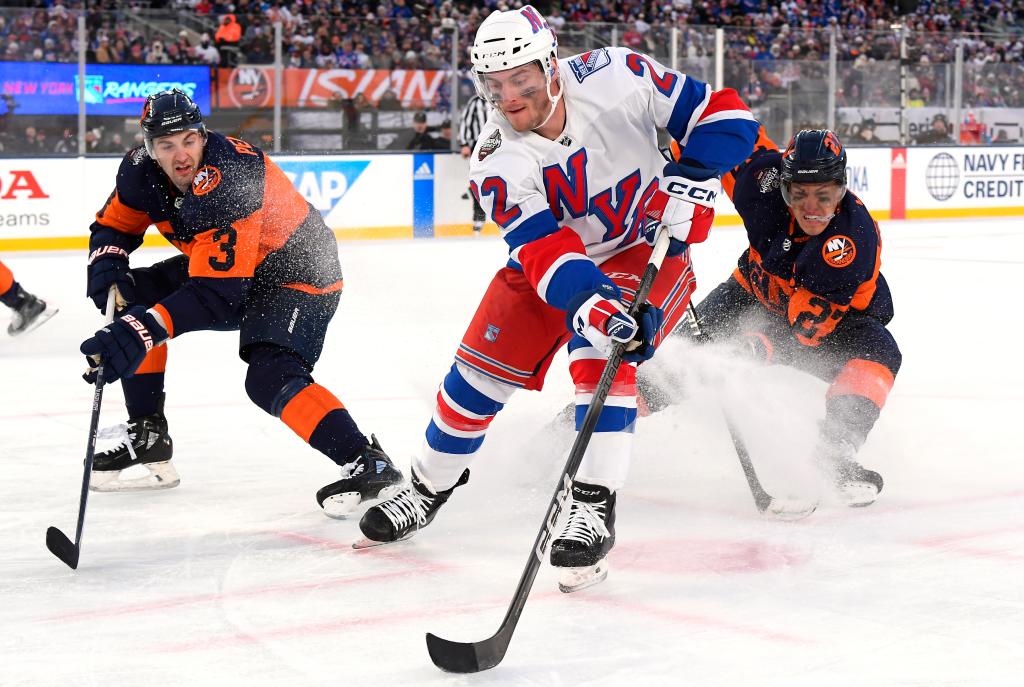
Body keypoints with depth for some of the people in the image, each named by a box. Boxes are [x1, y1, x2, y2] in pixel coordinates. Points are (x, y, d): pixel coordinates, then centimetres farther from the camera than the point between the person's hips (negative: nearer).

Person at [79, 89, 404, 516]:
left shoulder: (228, 179, -36)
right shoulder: (142, 169, -13)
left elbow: (215, 293, -40)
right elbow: (113, 225, 6)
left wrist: (143, 328, -49)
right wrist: (107, 267, -17)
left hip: (297, 273, -9)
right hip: (220, 266, 9)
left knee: (270, 379, -29)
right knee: (132, 299, 2)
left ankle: (368, 465, -26)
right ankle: (147, 439, 10)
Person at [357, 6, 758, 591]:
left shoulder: (614, 78, -26)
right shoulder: (497, 163, -22)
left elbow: (719, 112, -18)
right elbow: (543, 248, -33)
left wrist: (689, 180, -32)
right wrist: (587, 300, -51)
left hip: (646, 247, -3)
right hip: (553, 256, 3)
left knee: (601, 356, -28)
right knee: (481, 368, -1)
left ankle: (594, 510, -26)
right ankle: (429, 490, 23)